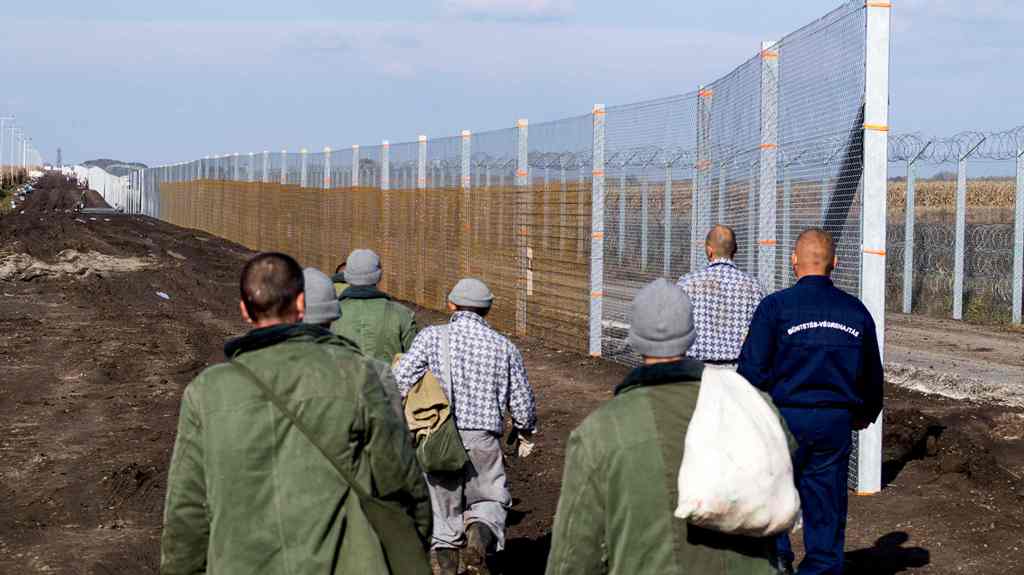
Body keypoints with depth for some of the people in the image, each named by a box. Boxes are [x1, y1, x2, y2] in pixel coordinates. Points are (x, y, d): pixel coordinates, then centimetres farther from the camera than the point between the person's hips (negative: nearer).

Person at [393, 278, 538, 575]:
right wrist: (526, 435, 26)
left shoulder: (432, 336, -1)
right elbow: (522, 403, 7)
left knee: (444, 509, 13)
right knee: (490, 500, 17)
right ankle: (479, 540, -12)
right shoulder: (504, 346, 4)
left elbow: (401, 381, -11)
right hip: (483, 439, 1)